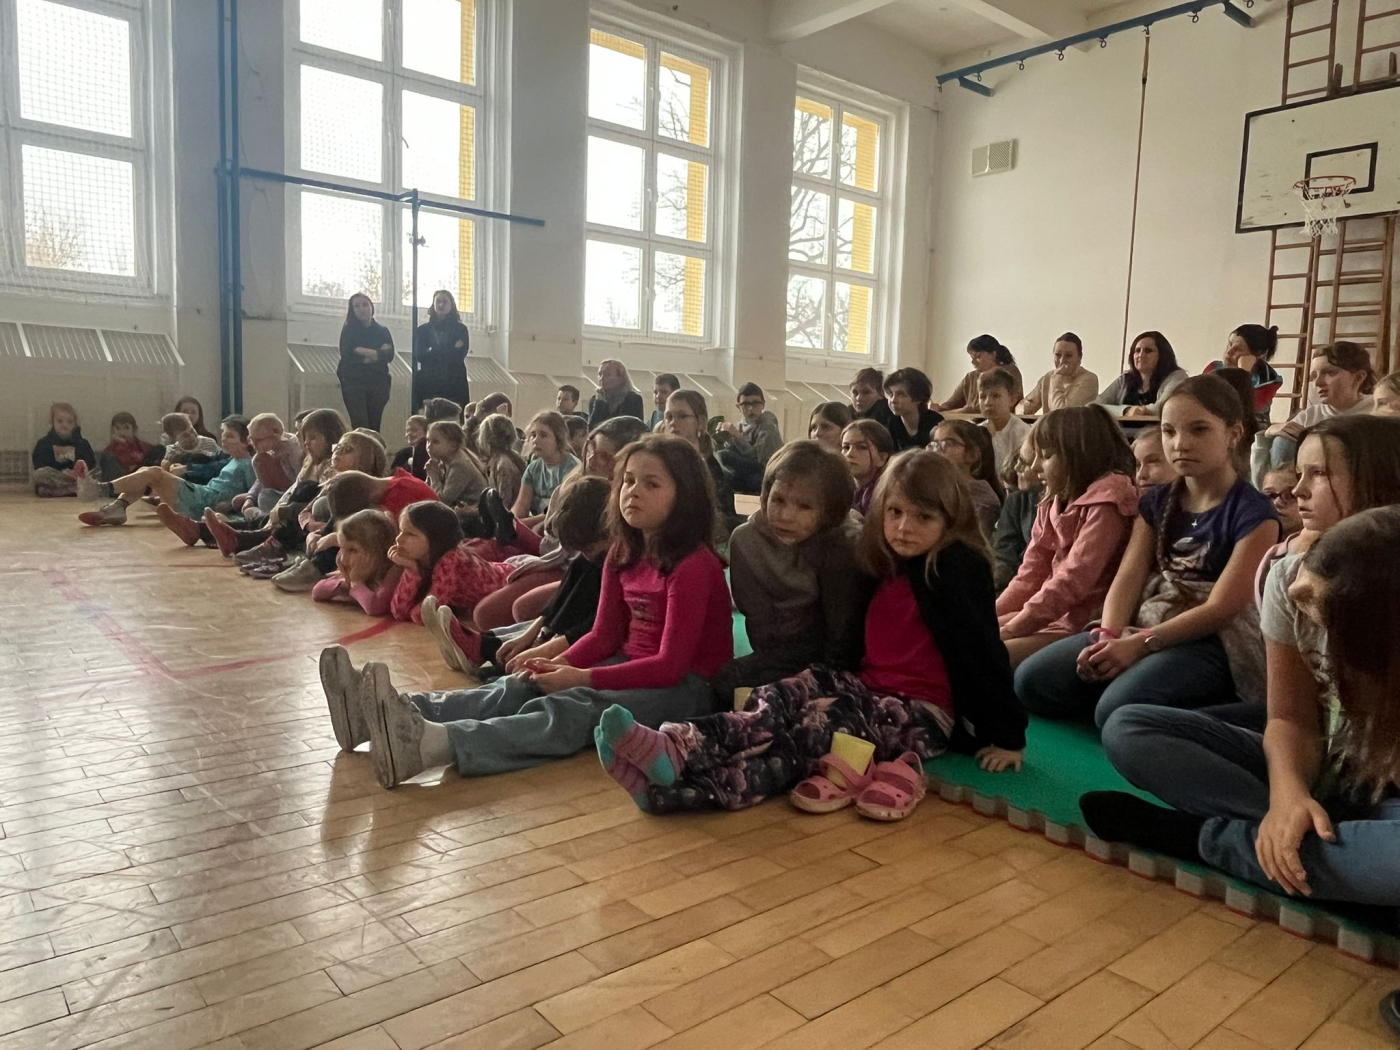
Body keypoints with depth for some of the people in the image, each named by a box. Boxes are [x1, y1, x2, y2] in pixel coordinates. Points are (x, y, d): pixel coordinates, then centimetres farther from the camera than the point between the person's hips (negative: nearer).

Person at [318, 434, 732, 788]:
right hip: (628, 666, 8)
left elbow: (671, 665, -19)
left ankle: (434, 743, -56)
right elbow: (604, 634, 11)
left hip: (684, 686, -8)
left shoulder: (694, 565, -16)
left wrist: (582, 678, -21)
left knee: (568, 709, -34)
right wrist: (560, 664, -9)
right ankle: (388, 711, -30)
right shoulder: (623, 555, 9)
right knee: (516, 688, -14)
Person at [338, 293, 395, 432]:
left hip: (378, 384, 2)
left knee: (374, 427, 0)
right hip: (354, 383, -2)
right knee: (360, 426, -14)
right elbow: (346, 354, -6)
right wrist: (377, 353, -5)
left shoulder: (383, 331, 13)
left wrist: (363, 351, -9)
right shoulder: (349, 330, 8)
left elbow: (389, 355, -1)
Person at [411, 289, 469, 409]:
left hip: (454, 383, -1)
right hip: (428, 383, 1)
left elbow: (459, 355, -2)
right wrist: (451, 350, -6)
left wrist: (432, 351, -5)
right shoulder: (423, 329, 14)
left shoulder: (460, 329, 11)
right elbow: (420, 355, 0)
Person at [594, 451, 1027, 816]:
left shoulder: (958, 569, -9)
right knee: (778, 700, -21)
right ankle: (676, 747, -44)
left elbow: (984, 651, -11)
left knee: (814, 729, -32)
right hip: (867, 689, 7)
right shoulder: (885, 568, 12)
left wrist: (1007, 737, -10)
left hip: (922, 714, -7)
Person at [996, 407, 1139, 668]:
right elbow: (1029, 576, 10)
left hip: (1085, 624, -8)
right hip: (1051, 613, 8)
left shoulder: (1106, 503, -12)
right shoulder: (1054, 505, 15)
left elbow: (1073, 581, -21)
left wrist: (1007, 631, -21)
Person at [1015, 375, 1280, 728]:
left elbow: (1221, 608, -14)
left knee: (1118, 710, -33)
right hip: (1145, 627, 7)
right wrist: (1109, 637, -17)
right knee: (1032, 680, -11)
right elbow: (1128, 578, 2)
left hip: (1215, 643, -6)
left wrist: (1140, 645, -22)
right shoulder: (1156, 501, 13)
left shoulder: (1253, 513, -7)